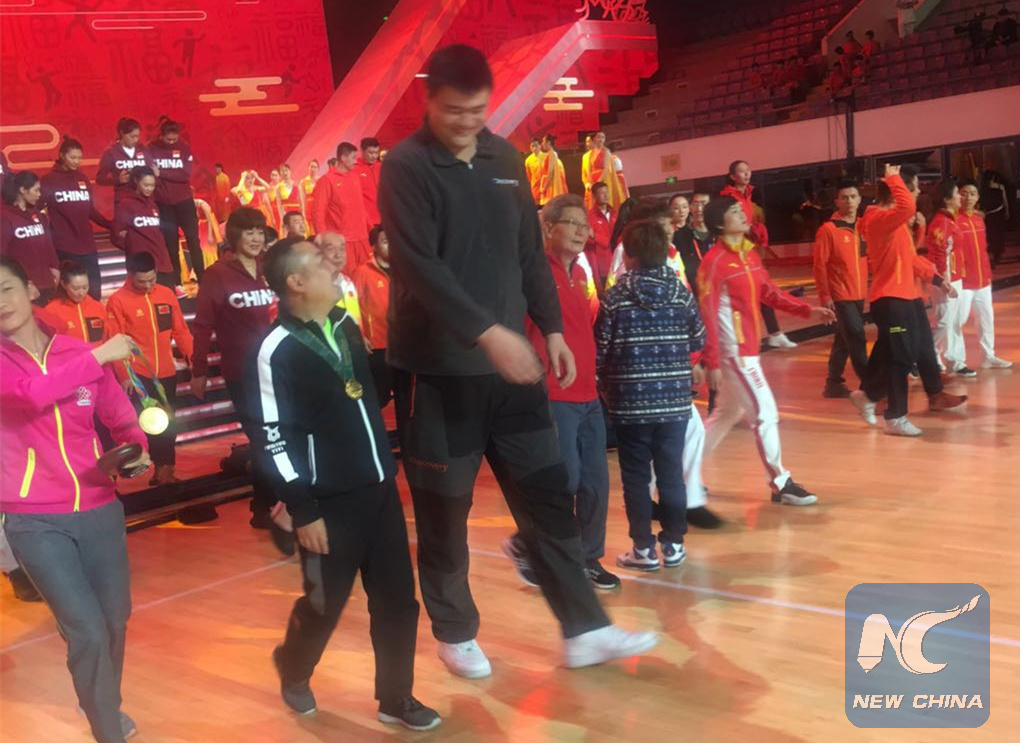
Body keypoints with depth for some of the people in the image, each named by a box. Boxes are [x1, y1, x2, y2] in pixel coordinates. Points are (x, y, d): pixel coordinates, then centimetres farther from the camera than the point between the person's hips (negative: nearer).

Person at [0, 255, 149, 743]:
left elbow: (121, 416, 8)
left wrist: (136, 451, -13)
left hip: (99, 509, 4)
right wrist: (100, 355, -19)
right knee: (88, 632, -10)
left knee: (114, 620, 15)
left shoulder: (79, 353, 4)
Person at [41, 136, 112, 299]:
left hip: (87, 246, 5)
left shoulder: (84, 179, 12)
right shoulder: (49, 180, -2)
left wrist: (112, 225, 12)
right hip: (63, 248, -4)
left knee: (94, 291, 6)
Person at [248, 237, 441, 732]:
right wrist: (303, 511, -15)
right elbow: (272, 439, -15)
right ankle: (293, 671, 38)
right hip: (330, 503, -6)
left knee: (398, 599, 8)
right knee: (325, 604, 9)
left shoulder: (345, 325, 8)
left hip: (379, 489, 6)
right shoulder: (276, 351, -14)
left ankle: (396, 698, 23)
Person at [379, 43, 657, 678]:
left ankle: (586, 630, 17)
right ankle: (456, 632, 27)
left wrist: (551, 328, 7)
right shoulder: (406, 168, -9)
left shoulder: (505, 160, 8)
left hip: (510, 362, 5)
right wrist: (487, 331, -28)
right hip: (437, 369, -5)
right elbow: (419, 266, -21)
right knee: (444, 508, 7)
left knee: (548, 495, 7)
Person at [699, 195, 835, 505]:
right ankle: (780, 483, 6)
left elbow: (769, 292, 15)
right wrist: (712, 362, -20)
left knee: (728, 412, 18)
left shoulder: (750, 253, 9)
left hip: (748, 348, 9)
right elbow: (707, 314, -18)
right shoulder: (715, 261, -17)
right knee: (766, 412, -5)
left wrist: (808, 309, 6)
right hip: (733, 351, -9)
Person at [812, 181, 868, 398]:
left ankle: (834, 382, 22)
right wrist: (824, 295, -14)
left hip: (859, 294, 6)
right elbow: (820, 265, -11)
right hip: (840, 295, -6)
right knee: (856, 339, -8)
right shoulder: (828, 229, -10)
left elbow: (869, 258, 15)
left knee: (844, 340, 12)